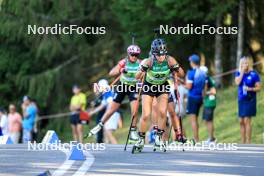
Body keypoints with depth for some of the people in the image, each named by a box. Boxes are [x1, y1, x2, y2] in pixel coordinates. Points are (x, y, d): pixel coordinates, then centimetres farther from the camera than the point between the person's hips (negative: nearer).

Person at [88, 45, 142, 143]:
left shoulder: (140, 64, -14)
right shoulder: (123, 62, -17)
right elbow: (111, 73, -24)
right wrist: (120, 70, -42)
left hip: (134, 88, 0)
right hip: (122, 86, 0)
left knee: (134, 111, -15)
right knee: (112, 109, 4)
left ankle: (133, 132, -2)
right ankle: (100, 125, 23)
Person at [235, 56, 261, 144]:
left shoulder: (254, 74, -6)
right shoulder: (238, 73, 6)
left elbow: (258, 88, -5)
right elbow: (237, 82, -13)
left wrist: (250, 89, -22)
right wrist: (242, 71, -13)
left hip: (250, 100, -5)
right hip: (241, 100, 5)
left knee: (247, 121, -11)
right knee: (241, 122, 7)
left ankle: (248, 143, -9)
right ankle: (243, 143, 13)